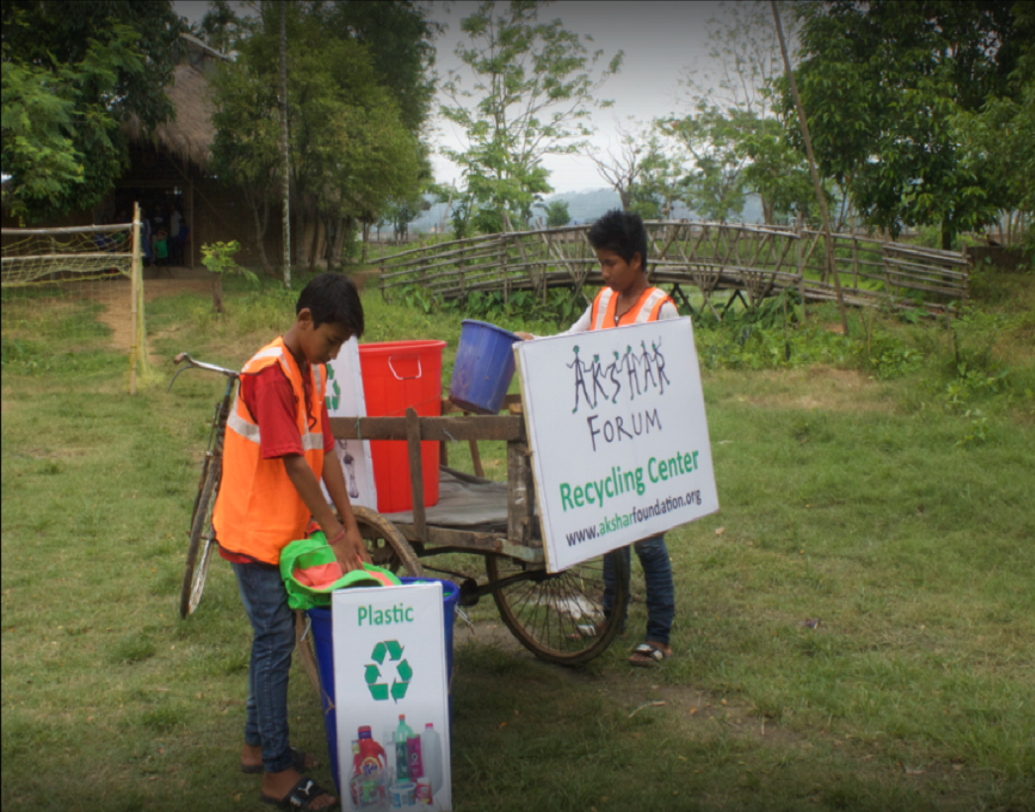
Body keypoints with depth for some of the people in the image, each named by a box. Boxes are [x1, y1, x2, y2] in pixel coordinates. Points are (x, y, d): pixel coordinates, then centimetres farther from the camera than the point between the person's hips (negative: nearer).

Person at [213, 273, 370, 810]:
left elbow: (324, 452, 6)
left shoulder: (313, 372, 7)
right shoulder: (269, 373, -22)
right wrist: (334, 533, -19)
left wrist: (349, 524, 2)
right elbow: (293, 464, -23)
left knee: (273, 640, 17)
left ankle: (258, 745, 32)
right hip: (255, 531, -9)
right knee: (275, 644, -2)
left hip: (286, 530, 9)